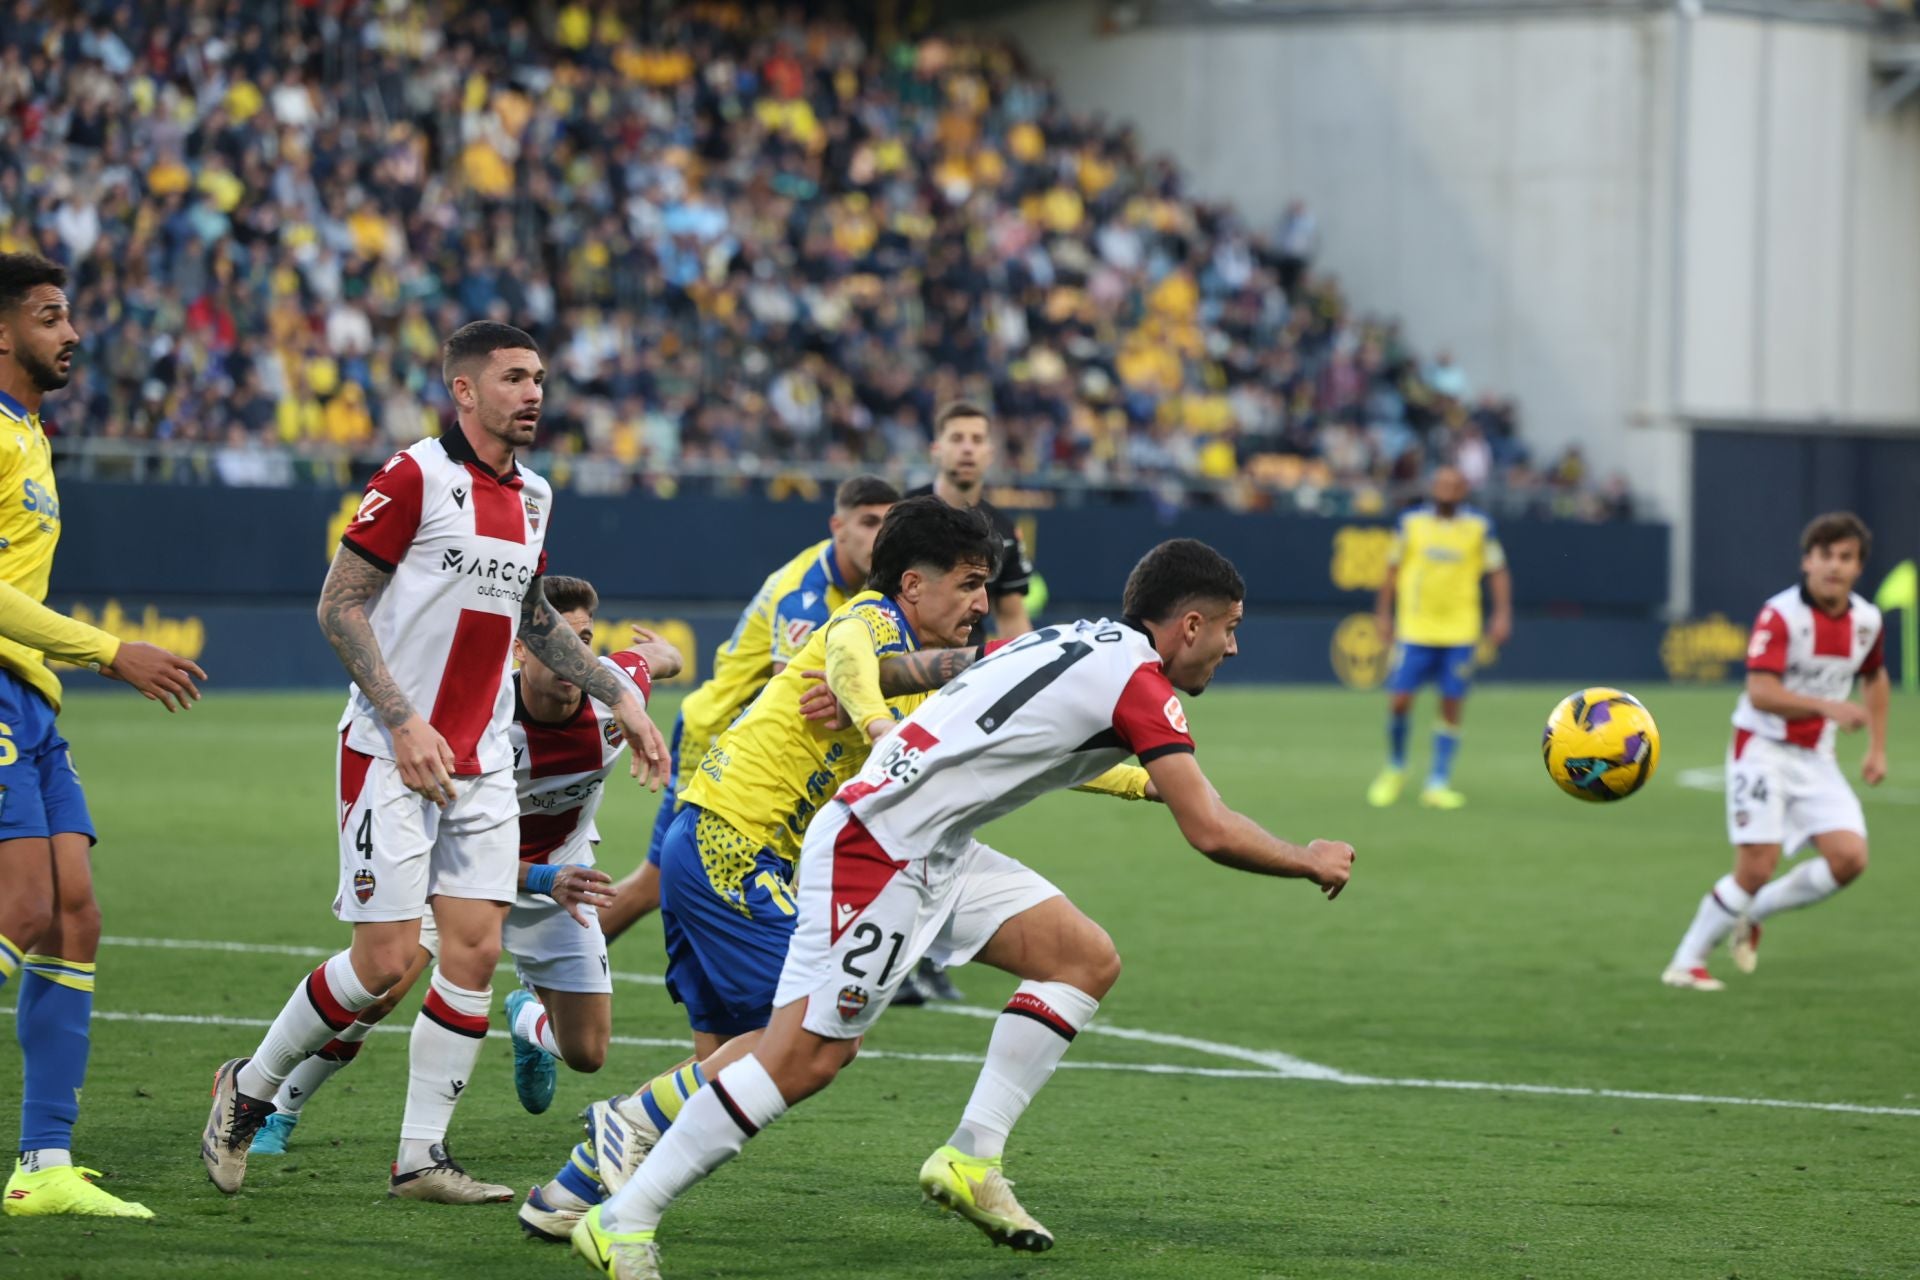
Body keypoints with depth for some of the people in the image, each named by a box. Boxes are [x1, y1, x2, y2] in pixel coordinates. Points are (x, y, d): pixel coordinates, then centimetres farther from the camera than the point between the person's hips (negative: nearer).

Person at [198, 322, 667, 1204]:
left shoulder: (533, 498, 12)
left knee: (476, 949, -3)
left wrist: (618, 695, 19)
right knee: (386, 960, -8)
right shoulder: (415, 478, -11)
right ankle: (248, 1090, 13)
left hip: (482, 764, 7)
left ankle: (421, 1157, 3)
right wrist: (403, 721, -19)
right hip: (394, 757, -7)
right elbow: (339, 605, -12)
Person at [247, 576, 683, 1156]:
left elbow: (658, 655, 2)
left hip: (560, 867, 4)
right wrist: (544, 882, -49)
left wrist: (661, 651, 26)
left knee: (586, 1054, 0)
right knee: (380, 986, -26)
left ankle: (528, 1015, 39)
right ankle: (277, 1111, -5)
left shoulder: (618, 688, -24)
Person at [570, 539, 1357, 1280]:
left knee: (1087, 960, 6)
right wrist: (1310, 864, 1)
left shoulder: (1076, 642, 14)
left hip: (933, 852, 10)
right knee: (807, 1056, -11)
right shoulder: (1140, 682, -12)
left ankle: (971, 1160, 7)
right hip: (877, 847, -10)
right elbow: (1210, 832, -13)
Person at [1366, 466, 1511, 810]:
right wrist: (1383, 612, 6)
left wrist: (1502, 614, -7)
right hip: (1414, 630, 0)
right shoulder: (1411, 522, 2)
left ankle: (1438, 783, 7)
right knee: (1399, 701, -5)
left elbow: (1497, 572, 4)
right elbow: (1392, 570, 9)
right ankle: (1395, 767, 19)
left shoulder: (1479, 527, 1)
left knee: (1452, 706, -1)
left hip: (1460, 632, 0)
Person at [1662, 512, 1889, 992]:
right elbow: (1761, 692, -27)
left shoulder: (1867, 621, 2)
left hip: (1816, 757, 6)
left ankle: (1752, 913, 11)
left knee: (1849, 857, -11)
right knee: (1756, 867, -13)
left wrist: (1877, 748, 17)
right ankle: (1686, 962, 4)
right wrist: (1827, 706, -39)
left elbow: (1875, 678, 24)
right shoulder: (1780, 615, -17)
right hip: (1764, 749, -6)